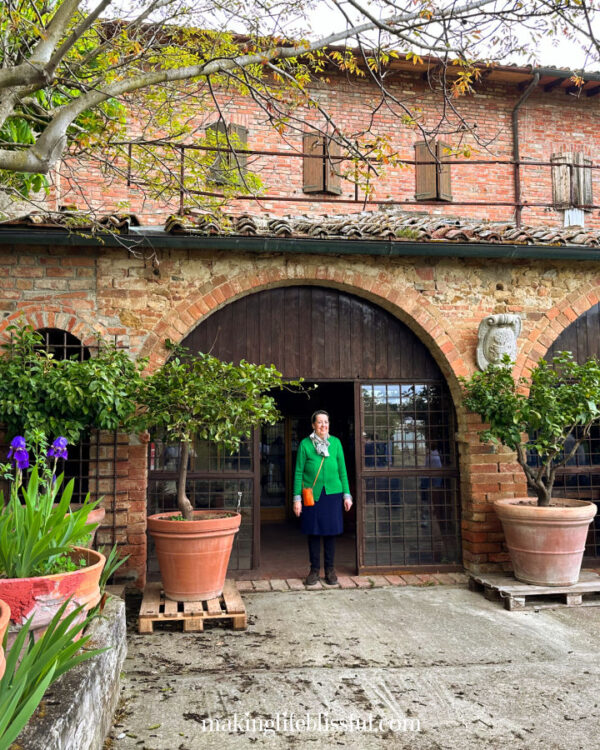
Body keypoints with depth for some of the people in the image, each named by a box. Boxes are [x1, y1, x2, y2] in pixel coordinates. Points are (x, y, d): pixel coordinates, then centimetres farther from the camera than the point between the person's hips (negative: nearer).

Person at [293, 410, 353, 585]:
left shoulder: (336, 443, 6)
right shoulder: (305, 444, -1)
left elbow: (342, 470, 9)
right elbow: (298, 472, 0)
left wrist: (347, 494, 5)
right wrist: (297, 498, -4)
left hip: (333, 493, 2)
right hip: (312, 494, -1)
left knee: (331, 531, 6)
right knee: (313, 532, 5)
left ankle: (330, 569, 20)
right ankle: (314, 569, 19)